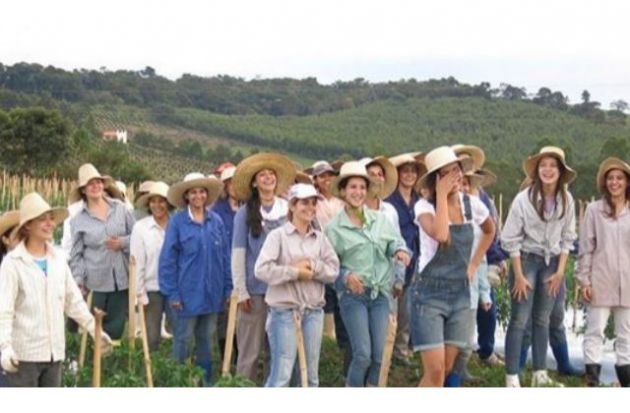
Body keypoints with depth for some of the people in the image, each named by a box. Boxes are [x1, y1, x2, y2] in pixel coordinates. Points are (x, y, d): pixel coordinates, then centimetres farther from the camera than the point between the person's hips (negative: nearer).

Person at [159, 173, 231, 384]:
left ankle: (206, 381, 25)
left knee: (206, 340, 14)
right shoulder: (177, 222, -7)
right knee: (183, 340, 5)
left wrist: (228, 288, 5)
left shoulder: (216, 221, 3)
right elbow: (167, 260, -6)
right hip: (187, 292, -3)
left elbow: (225, 257, 8)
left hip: (212, 293, 4)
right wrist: (172, 293, -9)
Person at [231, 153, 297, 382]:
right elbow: (238, 253, 0)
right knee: (250, 350, 1)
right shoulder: (245, 213, 0)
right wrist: (241, 291, -5)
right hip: (255, 289, -2)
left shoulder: (288, 210, 6)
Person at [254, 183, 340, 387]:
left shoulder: (320, 238, 9)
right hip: (284, 311, -5)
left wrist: (312, 266, -13)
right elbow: (262, 269, -15)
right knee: (281, 374, -6)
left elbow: (334, 270, 3)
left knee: (310, 374, 12)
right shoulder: (278, 235, -5)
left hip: (313, 311, 5)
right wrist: (295, 272, -13)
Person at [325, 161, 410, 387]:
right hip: (353, 294, -3)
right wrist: (346, 276, -17)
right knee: (363, 355, -11)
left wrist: (400, 251, -11)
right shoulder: (334, 227, 1)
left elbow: (396, 242, 12)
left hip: (381, 293, 4)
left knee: (379, 355, 2)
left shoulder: (380, 220, 10)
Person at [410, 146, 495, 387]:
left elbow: (489, 231, 24)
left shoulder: (471, 204, 3)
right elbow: (439, 234, -33)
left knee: (447, 370, 7)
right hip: (429, 293, -5)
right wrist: (442, 194, -23)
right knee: (435, 370, -12)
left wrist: (474, 263, 13)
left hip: (460, 294, 5)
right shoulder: (425, 206, -11)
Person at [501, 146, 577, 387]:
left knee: (542, 320, 11)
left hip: (552, 262, 4)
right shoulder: (524, 199, -14)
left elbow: (567, 238, 5)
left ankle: (540, 375, 18)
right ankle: (511, 378, -1)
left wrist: (560, 271, -1)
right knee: (519, 320, -4)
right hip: (526, 260, -4)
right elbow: (511, 239, -10)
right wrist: (518, 276, -10)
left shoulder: (567, 200, -3)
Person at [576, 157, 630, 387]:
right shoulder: (594, 210, -1)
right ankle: (593, 381, 1)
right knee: (595, 331, 0)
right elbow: (586, 248, -1)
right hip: (600, 282, -2)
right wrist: (584, 279, -6)